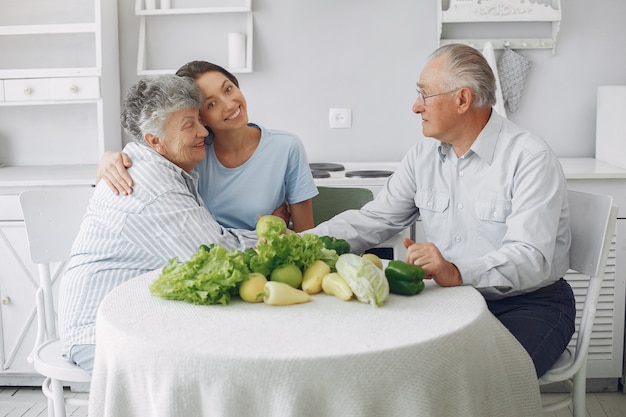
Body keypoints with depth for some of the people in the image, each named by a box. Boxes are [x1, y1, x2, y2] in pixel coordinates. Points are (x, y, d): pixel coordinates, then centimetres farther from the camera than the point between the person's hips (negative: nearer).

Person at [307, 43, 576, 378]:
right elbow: (373, 220, 8)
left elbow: (530, 259, -25)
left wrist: (457, 273, -42)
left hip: (528, 303, -5)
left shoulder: (530, 158, -14)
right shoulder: (423, 156, 6)